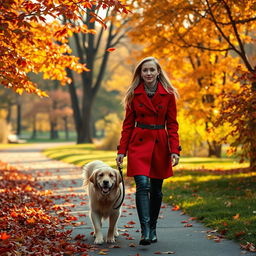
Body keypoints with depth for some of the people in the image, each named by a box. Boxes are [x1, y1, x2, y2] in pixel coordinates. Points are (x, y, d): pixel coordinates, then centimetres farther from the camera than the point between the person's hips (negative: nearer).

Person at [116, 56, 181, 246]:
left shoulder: (168, 94, 1)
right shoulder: (134, 94, 3)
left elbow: (172, 124, 2)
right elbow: (128, 124, 6)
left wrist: (174, 150, -7)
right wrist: (122, 150, 1)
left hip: (160, 145, 1)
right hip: (139, 144, -1)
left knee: (156, 189, 8)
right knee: (143, 185, -17)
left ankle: (153, 229, 24)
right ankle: (145, 231, -19)